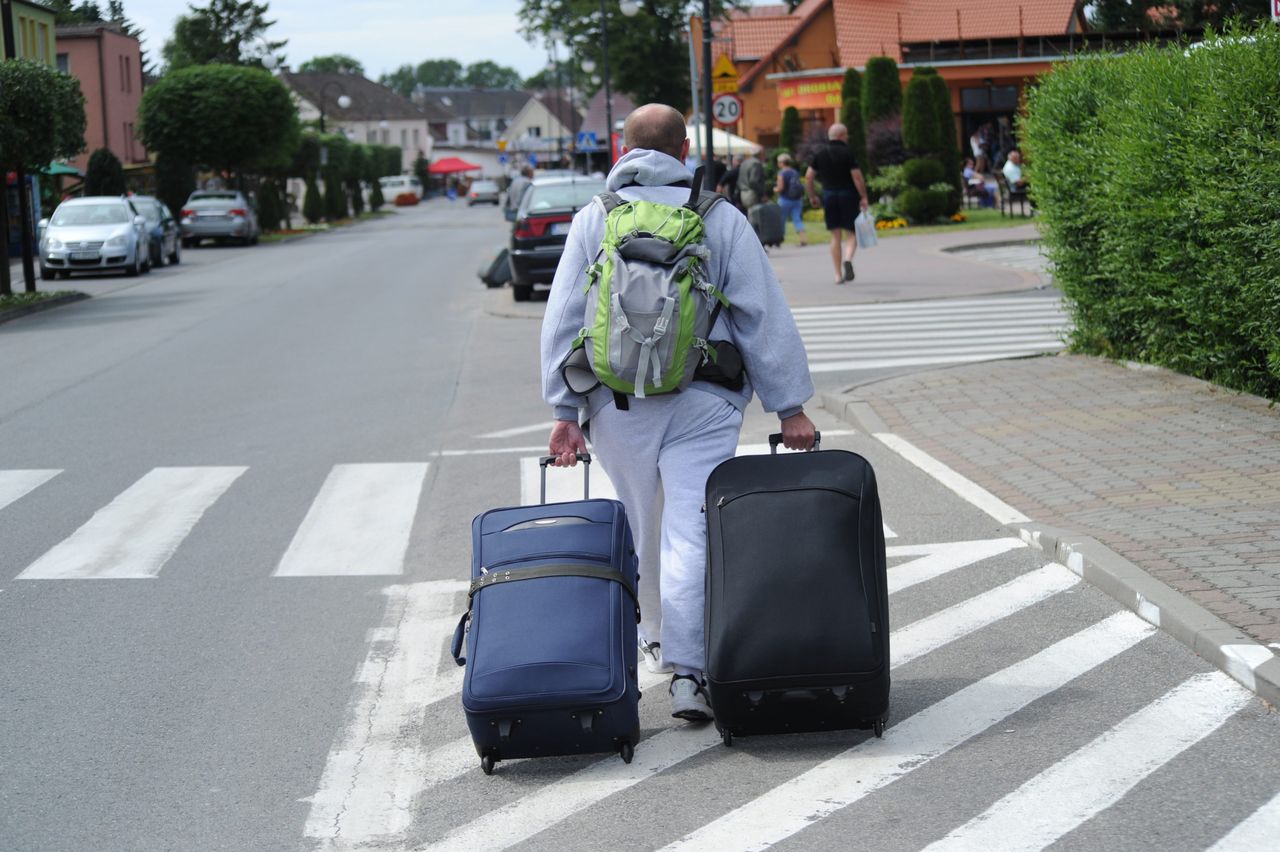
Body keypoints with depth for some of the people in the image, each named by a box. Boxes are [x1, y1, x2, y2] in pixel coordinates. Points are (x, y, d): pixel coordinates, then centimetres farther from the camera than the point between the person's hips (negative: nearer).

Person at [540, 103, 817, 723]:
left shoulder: (593, 220, 6)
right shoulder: (721, 219, 2)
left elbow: (563, 320, 2)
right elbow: (764, 317, 1)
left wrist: (564, 411, 3)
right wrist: (790, 406, 4)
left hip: (617, 404, 2)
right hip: (703, 403, -2)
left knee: (641, 528, 18)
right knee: (692, 531, -5)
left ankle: (658, 638, 36)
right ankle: (687, 670, -14)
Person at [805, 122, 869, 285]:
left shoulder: (820, 153, 6)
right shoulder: (847, 153, -8)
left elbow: (808, 176, 6)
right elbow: (857, 176, -14)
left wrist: (812, 196, 17)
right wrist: (864, 197, -7)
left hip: (828, 196, 4)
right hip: (847, 194, -4)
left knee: (835, 236, 8)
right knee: (852, 234, 3)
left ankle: (838, 274, 5)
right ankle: (848, 259, -26)